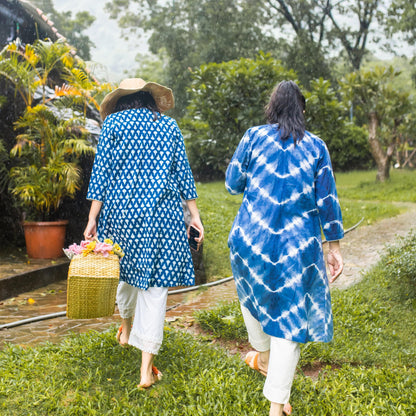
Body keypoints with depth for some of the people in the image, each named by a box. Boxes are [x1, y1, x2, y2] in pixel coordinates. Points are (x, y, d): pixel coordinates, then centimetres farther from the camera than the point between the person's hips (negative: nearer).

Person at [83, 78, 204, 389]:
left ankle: (126, 329, 46)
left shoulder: (114, 122, 4)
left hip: (123, 209, 0)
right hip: (163, 212, 0)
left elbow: (102, 171, -2)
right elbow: (183, 172, 8)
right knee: (155, 284, -1)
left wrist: (93, 218, -2)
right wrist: (194, 214, 11)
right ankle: (147, 368, -1)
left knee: (128, 269, 23)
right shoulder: (168, 126, 10)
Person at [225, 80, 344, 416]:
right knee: (289, 316, 5)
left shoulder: (254, 136, 0)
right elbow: (327, 200, 1)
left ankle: (263, 358, 48)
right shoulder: (316, 146, 3)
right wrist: (335, 247, 7)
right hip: (298, 244, 0)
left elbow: (233, 183, 5)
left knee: (252, 293, 28)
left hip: (251, 236, 1)